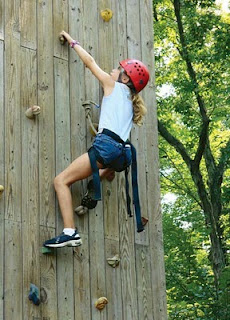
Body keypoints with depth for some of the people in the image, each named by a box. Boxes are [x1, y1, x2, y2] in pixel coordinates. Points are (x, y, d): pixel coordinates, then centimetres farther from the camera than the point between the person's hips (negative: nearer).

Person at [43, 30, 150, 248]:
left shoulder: (114, 86, 10)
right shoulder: (130, 101, 26)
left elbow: (89, 61, 18)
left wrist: (72, 42, 29)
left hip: (107, 145, -8)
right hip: (123, 153, 8)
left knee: (61, 180, -10)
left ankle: (70, 232, -24)